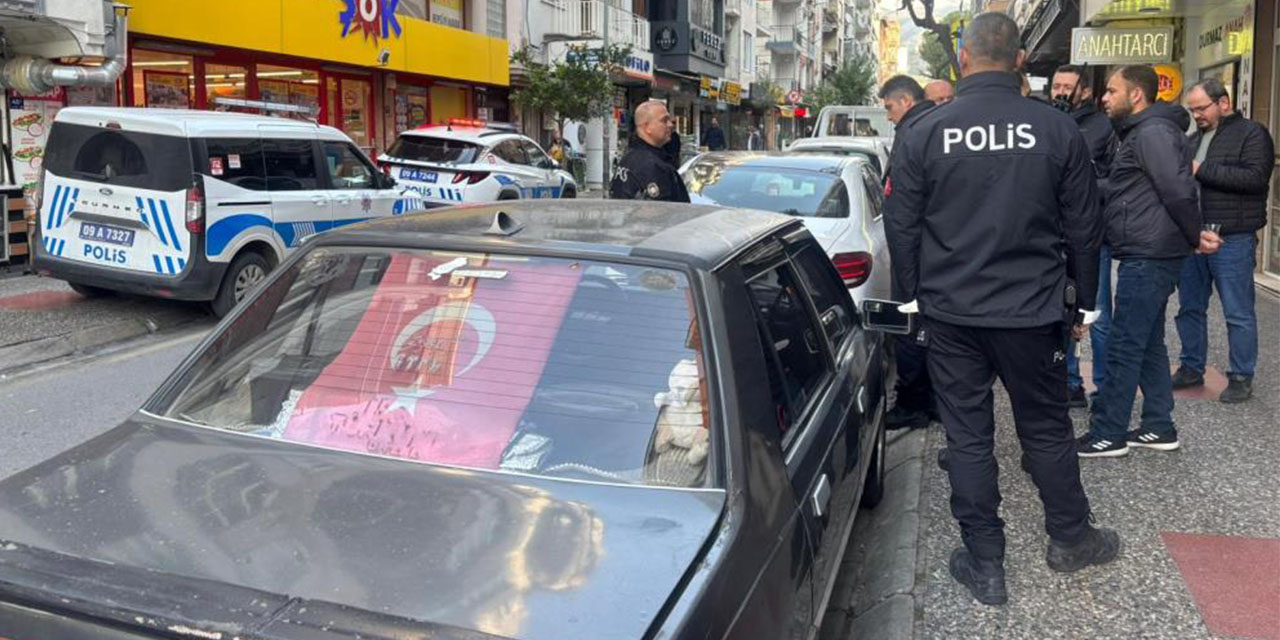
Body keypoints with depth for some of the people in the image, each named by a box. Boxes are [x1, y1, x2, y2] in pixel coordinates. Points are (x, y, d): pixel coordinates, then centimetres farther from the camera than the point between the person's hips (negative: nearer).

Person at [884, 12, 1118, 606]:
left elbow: (902, 229, -1)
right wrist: (1081, 304, 14)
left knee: (967, 436, 9)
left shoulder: (923, 133, -6)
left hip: (950, 313, -1)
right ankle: (1069, 538, 35)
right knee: (1047, 428, 17)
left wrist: (913, 296, 11)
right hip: (1033, 311, 1)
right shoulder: (1058, 130, -4)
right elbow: (1083, 229, 2)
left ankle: (984, 563, 17)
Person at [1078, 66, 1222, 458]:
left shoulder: (1152, 132, -14)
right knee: (1148, 343, 14)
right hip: (1148, 257, 10)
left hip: (1148, 257, -10)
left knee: (1123, 346, -5)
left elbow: (1179, 191, -20)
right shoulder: (1141, 132, 19)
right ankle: (1159, 428, 23)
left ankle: (1108, 434, 2)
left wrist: (1194, 237, -11)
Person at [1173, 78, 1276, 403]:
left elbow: (1256, 178, -20)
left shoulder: (1252, 134, -6)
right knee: (1190, 308, 13)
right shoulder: (1194, 139, 16)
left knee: (1238, 313, 0)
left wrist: (1202, 170, -18)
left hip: (1232, 239, -7)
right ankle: (1191, 369, 26)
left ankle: (1241, 378, 11)